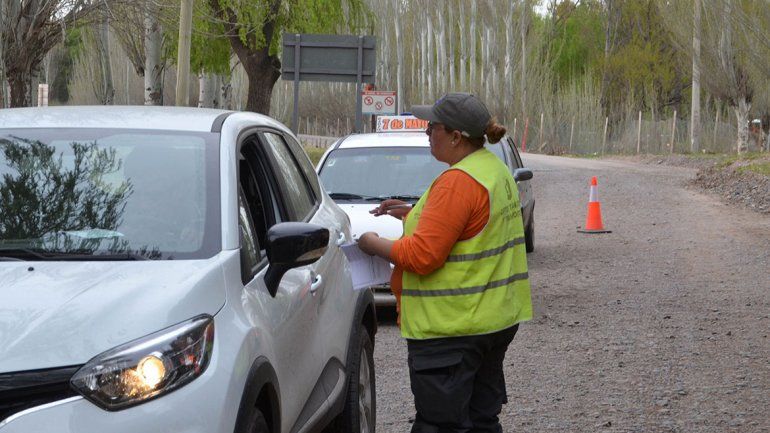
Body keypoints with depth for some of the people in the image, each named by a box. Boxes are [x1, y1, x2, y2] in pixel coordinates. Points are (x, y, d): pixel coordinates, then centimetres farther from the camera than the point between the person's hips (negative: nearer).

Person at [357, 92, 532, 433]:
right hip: (497, 321, 10)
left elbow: (422, 257, -23)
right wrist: (413, 213, 16)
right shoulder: (496, 169, 10)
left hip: (452, 328, -10)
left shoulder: (457, 181, -21)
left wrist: (373, 245, -7)